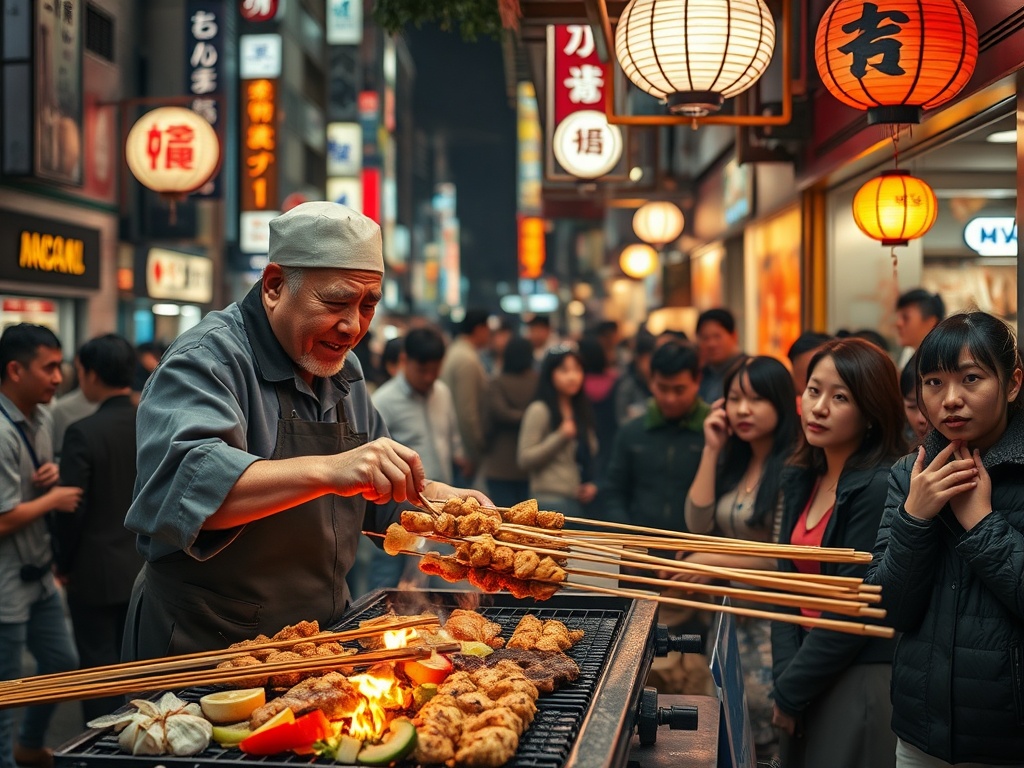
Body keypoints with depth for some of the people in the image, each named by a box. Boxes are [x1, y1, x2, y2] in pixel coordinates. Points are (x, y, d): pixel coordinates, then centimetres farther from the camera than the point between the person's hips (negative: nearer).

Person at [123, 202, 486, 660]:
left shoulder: (343, 371, 11)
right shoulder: (208, 359, -15)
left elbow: (378, 498, 22)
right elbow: (183, 485, -33)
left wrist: (432, 496, 2)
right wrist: (327, 472, -39)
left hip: (318, 638, 7)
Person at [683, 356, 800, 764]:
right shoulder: (733, 462, 8)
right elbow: (698, 525, 0)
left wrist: (716, 563, -13)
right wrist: (711, 450, -2)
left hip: (771, 623, -8)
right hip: (730, 616, 8)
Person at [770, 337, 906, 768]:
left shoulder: (880, 487, -18)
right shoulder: (801, 480, 7)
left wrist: (788, 693, -10)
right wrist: (784, 678, -6)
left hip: (864, 689, -7)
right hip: (809, 691, 7)